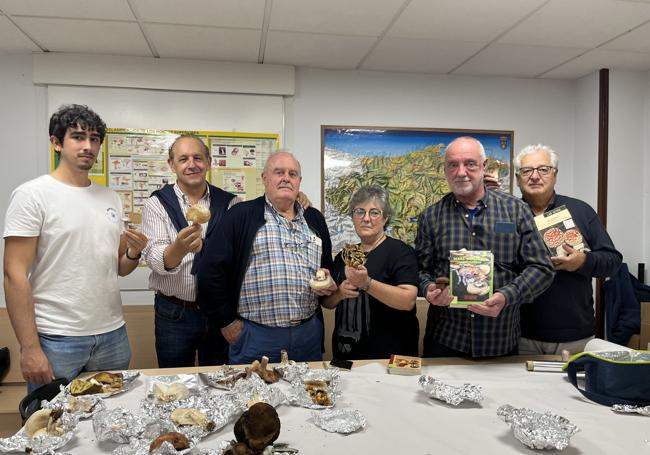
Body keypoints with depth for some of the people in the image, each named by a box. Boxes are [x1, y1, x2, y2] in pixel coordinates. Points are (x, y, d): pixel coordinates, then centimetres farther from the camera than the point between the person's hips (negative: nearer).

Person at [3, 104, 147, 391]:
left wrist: (133, 253, -8)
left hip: (113, 335, 5)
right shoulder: (32, 195, -8)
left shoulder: (110, 198, 9)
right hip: (56, 340, -5)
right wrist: (29, 348, -15)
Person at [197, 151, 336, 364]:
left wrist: (328, 284, 2)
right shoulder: (241, 215, -3)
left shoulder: (315, 219, 13)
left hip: (309, 333, 5)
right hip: (255, 336, -4)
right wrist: (228, 322, -5)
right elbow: (211, 270, -7)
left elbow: (328, 266, 24)